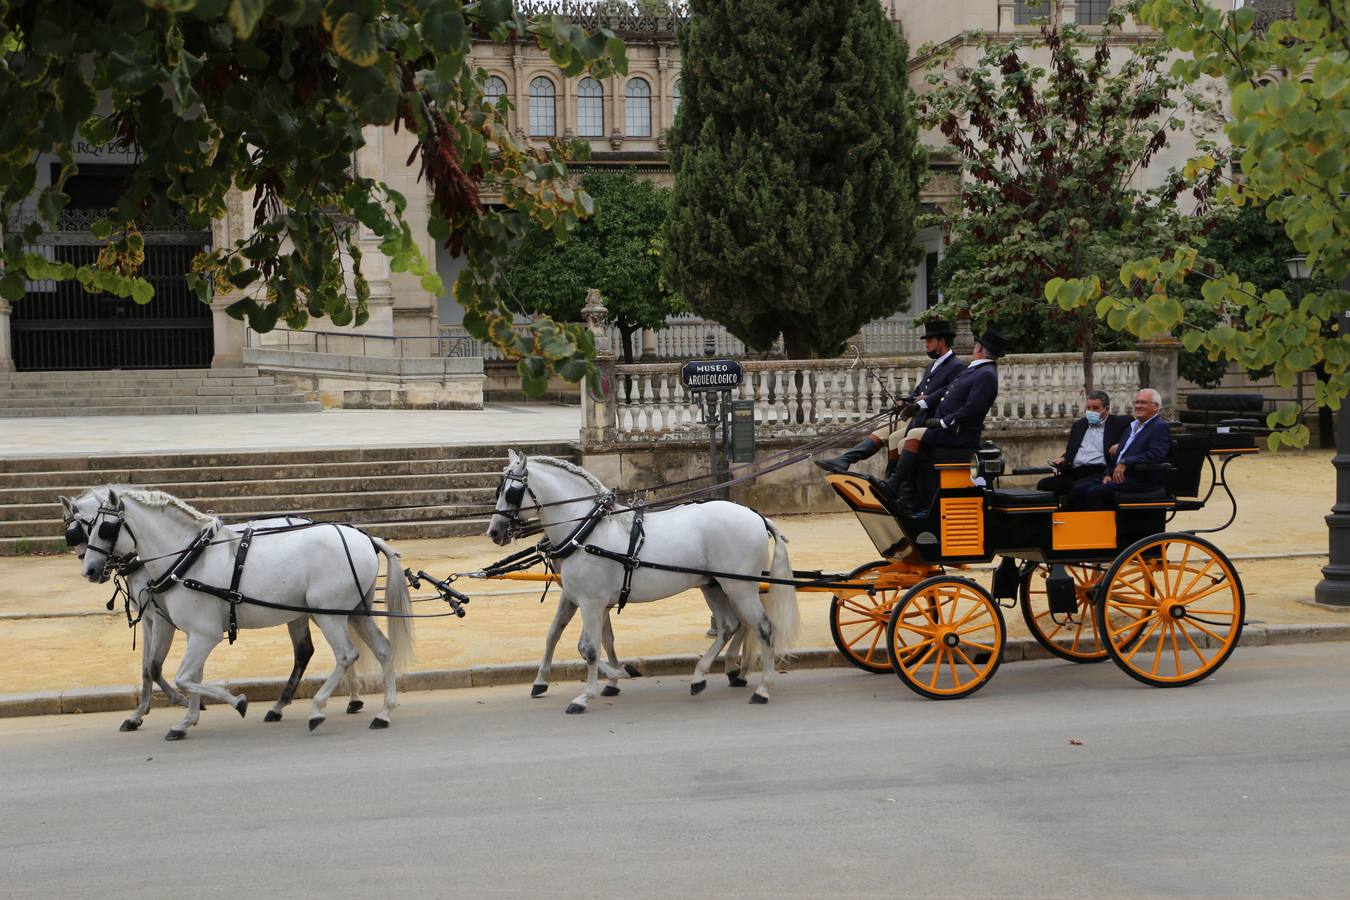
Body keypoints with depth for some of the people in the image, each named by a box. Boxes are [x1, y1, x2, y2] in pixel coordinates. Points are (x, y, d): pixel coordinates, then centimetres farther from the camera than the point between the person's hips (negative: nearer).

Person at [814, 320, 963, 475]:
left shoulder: (957, 366, -6)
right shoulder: (931, 366, 25)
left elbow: (946, 392, -20)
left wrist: (920, 404, -26)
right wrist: (906, 402, 1)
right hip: (911, 418, 9)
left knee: (895, 437, -25)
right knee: (879, 434, -6)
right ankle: (842, 462, -19)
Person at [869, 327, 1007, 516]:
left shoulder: (986, 375, -12)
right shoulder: (971, 370, 20)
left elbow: (971, 410, -21)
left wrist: (942, 422, -19)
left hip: (960, 436, -10)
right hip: (949, 431, 10)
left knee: (915, 435, -22)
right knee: (906, 445, -2)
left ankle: (892, 485, -18)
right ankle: (905, 502, -8)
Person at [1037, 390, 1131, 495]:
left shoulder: (1118, 423, 11)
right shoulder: (1079, 425, 27)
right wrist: (1063, 459, 9)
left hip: (1098, 472, -5)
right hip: (1074, 473, 6)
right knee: (1044, 484, -21)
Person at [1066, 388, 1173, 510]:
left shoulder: (1161, 427, -3)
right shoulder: (1133, 426, 25)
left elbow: (1156, 455, -20)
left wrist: (1125, 463, -24)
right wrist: (1108, 474, 5)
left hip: (1141, 480, -9)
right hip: (1117, 476, 9)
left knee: (1094, 492, -27)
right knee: (1077, 490, -10)